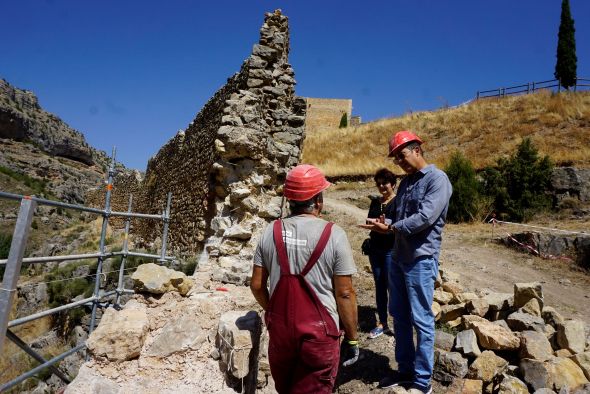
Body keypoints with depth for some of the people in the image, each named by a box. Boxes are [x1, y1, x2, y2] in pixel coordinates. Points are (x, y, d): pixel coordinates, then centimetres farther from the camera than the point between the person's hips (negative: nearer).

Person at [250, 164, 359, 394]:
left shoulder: (271, 232, -4)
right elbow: (344, 293, -12)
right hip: (319, 332, -3)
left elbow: (257, 285, 0)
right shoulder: (333, 235, -14)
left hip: (280, 330, 4)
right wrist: (352, 338, 0)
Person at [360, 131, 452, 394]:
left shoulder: (437, 179, -10)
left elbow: (425, 217, -20)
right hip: (398, 257, 8)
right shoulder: (405, 182, 15)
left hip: (421, 259, -8)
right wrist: (384, 224, -4)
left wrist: (390, 228, -13)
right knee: (400, 317, 15)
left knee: (421, 321, 3)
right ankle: (405, 370, 31)